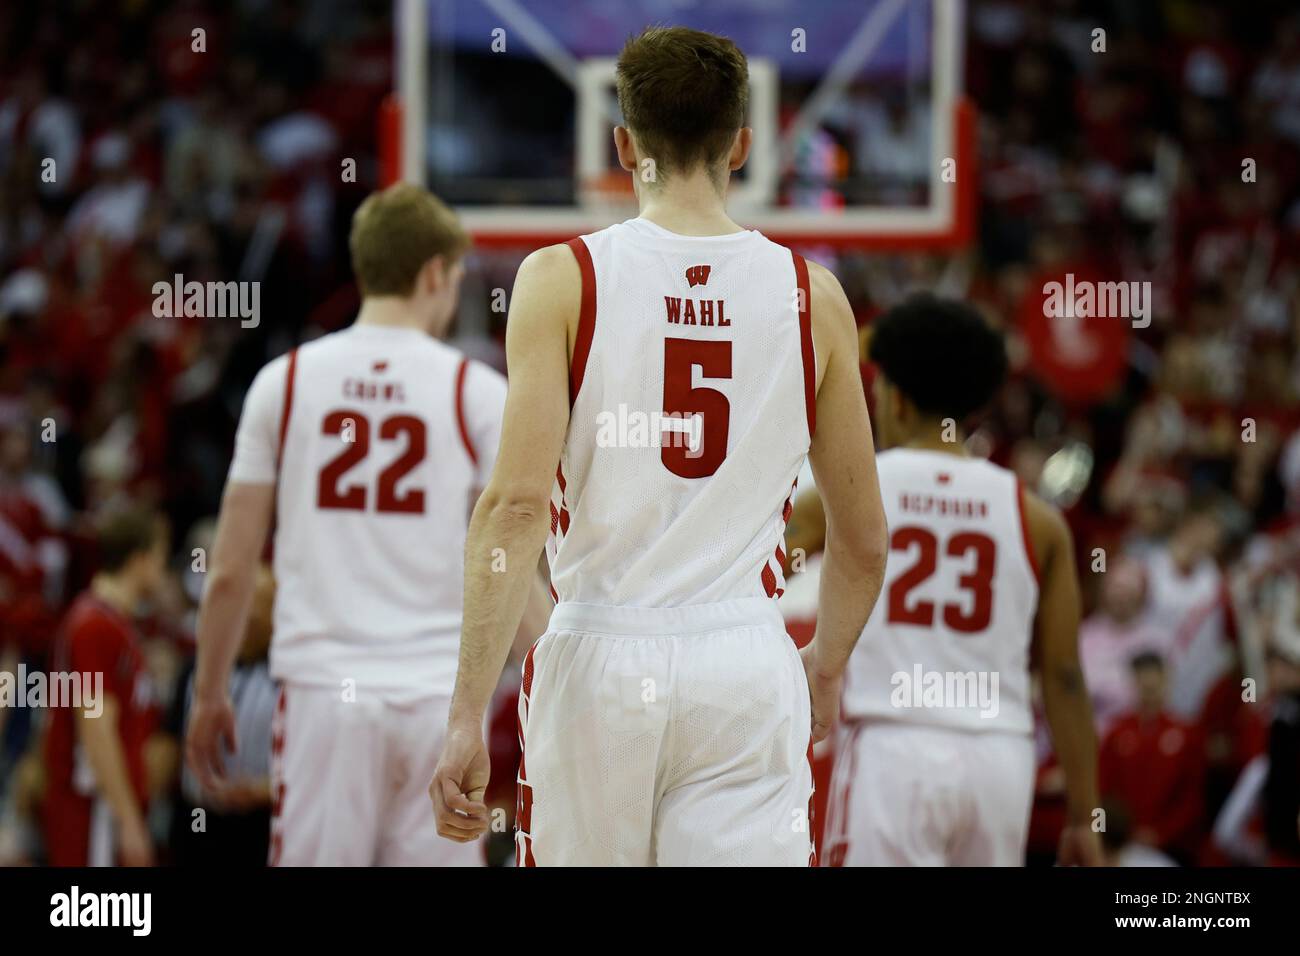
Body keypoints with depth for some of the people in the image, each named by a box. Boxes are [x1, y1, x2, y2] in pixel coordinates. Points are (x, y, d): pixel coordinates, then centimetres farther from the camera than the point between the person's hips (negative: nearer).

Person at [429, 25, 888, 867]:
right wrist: (826, 669, 28)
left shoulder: (562, 279, -3)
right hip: (749, 669, 1)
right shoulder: (812, 297, 4)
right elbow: (863, 538, 10)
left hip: (602, 659, -1)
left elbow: (517, 504, -11)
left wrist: (468, 716, -10)